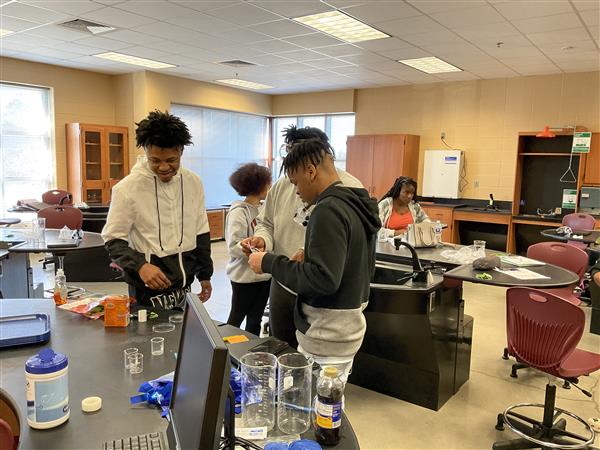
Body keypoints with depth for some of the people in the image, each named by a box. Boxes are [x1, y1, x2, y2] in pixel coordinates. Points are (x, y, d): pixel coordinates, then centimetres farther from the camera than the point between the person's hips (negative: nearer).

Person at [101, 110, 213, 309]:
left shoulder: (193, 183, 1)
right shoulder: (128, 187, -12)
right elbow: (113, 240, -7)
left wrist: (205, 275, 12)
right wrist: (140, 266, -23)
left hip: (184, 288, 4)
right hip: (147, 292, -4)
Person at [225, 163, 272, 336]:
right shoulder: (238, 212, -16)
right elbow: (234, 247, -22)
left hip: (264, 274, 6)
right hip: (244, 276, -6)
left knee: (255, 318, 18)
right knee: (236, 318, 12)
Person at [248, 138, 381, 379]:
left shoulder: (328, 210, -20)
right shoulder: (356, 205, 9)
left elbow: (323, 279, -25)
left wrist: (269, 263, -17)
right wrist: (309, 258, 14)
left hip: (327, 335, -9)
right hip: (348, 324, 9)